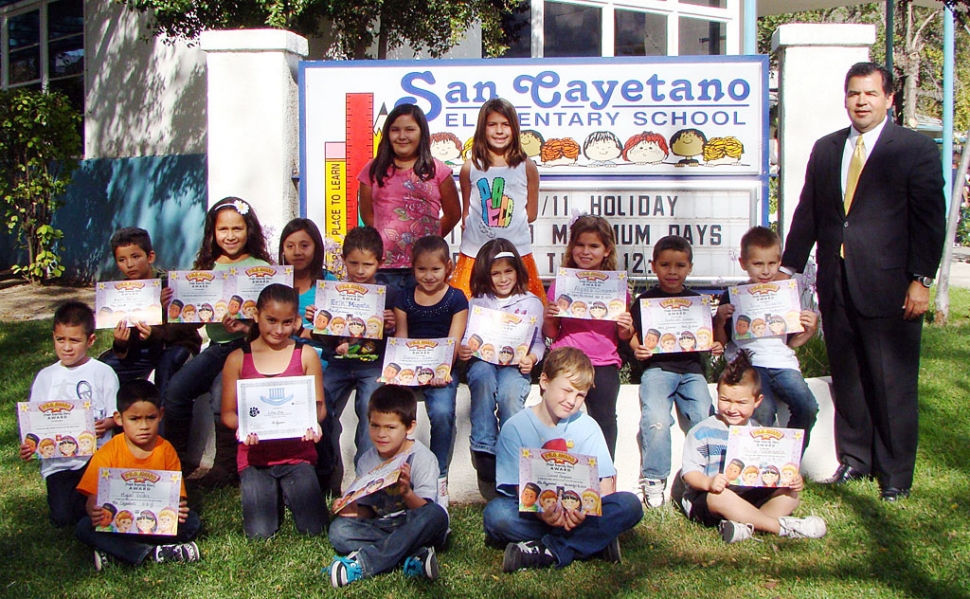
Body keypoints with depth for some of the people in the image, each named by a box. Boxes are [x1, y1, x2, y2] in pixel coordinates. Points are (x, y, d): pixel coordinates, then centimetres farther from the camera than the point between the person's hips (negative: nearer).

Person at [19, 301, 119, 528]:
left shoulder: (103, 373, 2)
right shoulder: (45, 377, 11)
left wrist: (106, 424, -20)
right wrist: (28, 445, -7)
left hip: (94, 455, -2)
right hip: (57, 460, 2)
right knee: (61, 518, -14)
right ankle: (70, 491, 18)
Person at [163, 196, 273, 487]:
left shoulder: (260, 268, 1)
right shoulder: (207, 268, 15)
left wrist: (247, 324, -26)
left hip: (245, 345, -5)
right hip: (216, 345, 5)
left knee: (222, 394, -27)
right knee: (175, 390, -14)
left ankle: (226, 466, -9)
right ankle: (176, 459, 4)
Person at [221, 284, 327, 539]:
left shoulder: (306, 355, 3)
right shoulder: (237, 360, 3)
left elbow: (319, 405, 2)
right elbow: (228, 413, 3)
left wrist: (313, 422, -21)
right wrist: (242, 425, -20)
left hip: (297, 453, 0)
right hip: (255, 456, 0)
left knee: (313, 529, -10)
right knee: (259, 534, -12)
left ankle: (290, 494, 22)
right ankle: (274, 496, 21)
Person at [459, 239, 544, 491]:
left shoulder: (532, 303, 12)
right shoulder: (476, 303, 15)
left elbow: (538, 341, 10)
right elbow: (465, 339, 12)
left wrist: (531, 358, -11)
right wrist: (461, 350, -12)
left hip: (515, 366, -1)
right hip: (482, 360, 1)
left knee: (509, 394, -35)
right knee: (482, 377, -37)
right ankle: (484, 451, -34)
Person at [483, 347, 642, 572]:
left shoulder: (587, 428, 4)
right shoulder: (515, 427, -3)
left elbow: (605, 484, -4)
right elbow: (520, 487, -10)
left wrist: (585, 509, -26)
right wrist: (541, 512, -33)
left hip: (579, 513, 2)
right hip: (532, 514, -2)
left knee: (630, 505, -23)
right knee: (496, 512, -32)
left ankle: (548, 551, -26)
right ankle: (595, 542, -25)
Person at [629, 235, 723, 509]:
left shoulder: (697, 301, 16)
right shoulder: (645, 300, 8)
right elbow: (633, 334, 5)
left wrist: (716, 346, -2)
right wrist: (637, 348, -15)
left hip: (692, 369, 3)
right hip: (657, 368, -2)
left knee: (705, 421, -15)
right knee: (656, 420, -23)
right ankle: (653, 480, -7)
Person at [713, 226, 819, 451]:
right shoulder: (733, 297, 6)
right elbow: (720, 342, 7)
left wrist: (810, 330, 2)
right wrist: (720, 320, -11)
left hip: (782, 361, 3)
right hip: (748, 363, -3)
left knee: (807, 408, -19)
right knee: (762, 411, -28)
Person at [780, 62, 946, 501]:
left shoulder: (917, 149, -1)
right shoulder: (825, 149, 13)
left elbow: (930, 219, -4)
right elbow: (807, 214, 15)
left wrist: (920, 280, -11)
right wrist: (787, 267, 11)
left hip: (888, 286, -4)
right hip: (835, 284, 5)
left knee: (893, 384, 2)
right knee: (846, 377, 13)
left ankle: (895, 474, 15)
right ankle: (853, 458, 27)